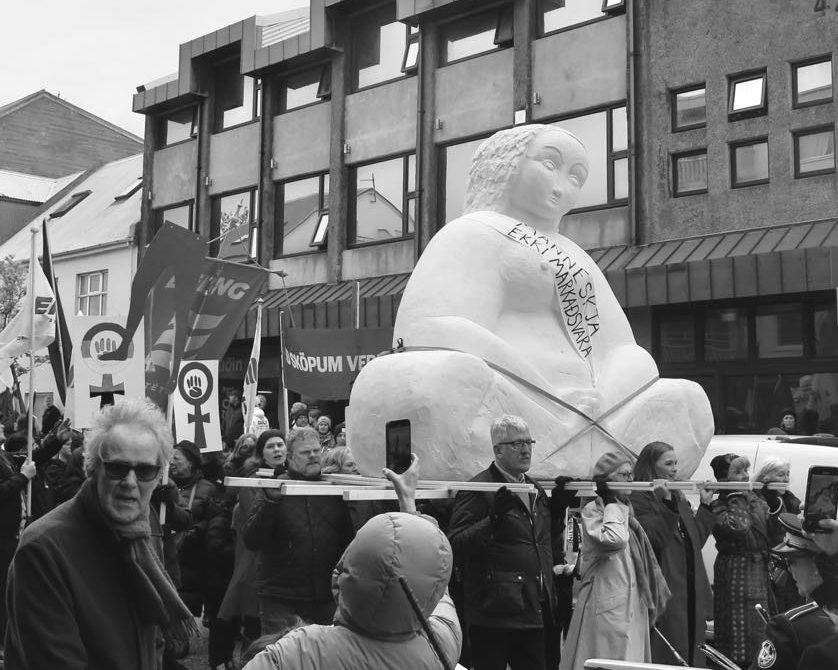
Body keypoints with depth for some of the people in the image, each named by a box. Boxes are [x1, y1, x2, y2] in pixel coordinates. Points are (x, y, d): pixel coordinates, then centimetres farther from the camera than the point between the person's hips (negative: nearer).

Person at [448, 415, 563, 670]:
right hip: (494, 617, -7)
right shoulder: (478, 489, -8)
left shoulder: (536, 490, 17)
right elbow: (456, 546, -16)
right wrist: (494, 518, -26)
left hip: (537, 615, 7)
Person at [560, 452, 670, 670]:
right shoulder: (591, 511, -6)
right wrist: (612, 505, -15)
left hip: (633, 603, 8)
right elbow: (613, 540, -25)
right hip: (607, 603, -8)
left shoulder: (626, 511, 18)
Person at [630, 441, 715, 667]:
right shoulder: (639, 498, -10)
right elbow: (652, 540, -22)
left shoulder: (678, 497, 17)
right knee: (666, 652, -4)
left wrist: (705, 506, 9)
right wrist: (665, 503, -27)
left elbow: (695, 539, 14)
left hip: (689, 590, 8)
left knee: (690, 647, 13)